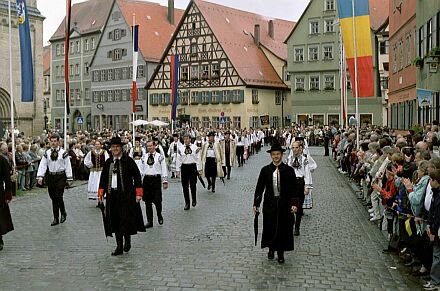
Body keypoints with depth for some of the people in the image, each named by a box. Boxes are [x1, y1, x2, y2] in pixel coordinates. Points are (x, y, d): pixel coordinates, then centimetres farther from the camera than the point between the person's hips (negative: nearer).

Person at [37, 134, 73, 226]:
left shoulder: (63, 153, -4)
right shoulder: (47, 153, 6)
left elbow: (68, 166, -2)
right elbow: (42, 165, 1)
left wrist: (69, 179, -5)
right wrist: (40, 176, -11)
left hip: (61, 177, -4)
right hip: (51, 177, 4)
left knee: (58, 196, -12)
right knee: (53, 198, 9)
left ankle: (63, 213, 13)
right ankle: (56, 218, 18)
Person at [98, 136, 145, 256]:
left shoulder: (128, 160, -4)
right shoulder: (108, 162, 9)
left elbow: (137, 177, -4)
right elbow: (103, 178, 17)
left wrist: (138, 193, -8)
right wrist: (101, 193, 11)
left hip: (126, 194, -4)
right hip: (112, 195, 5)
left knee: (126, 218, -5)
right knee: (115, 221, 6)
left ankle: (127, 240, 20)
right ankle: (119, 246, 14)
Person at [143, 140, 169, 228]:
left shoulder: (159, 157, -2)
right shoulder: (144, 157, 9)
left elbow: (164, 169, -2)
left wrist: (165, 181, -8)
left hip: (156, 179, -3)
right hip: (146, 179, 3)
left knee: (157, 200, -2)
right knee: (147, 201, 6)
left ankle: (159, 216, 26)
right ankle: (149, 221, 14)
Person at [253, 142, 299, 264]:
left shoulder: (289, 170, -3)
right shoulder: (265, 170, 0)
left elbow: (294, 189, -3)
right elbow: (259, 188, 3)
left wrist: (294, 203, -13)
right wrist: (256, 203, 0)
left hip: (285, 204, -1)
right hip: (270, 204, 1)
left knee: (283, 228, 5)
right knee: (270, 227, 8)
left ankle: (280, 252, 21)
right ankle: (271, 249, 30)